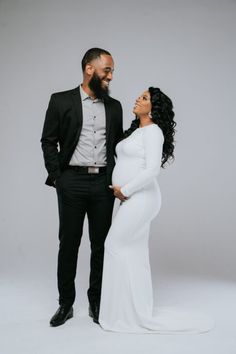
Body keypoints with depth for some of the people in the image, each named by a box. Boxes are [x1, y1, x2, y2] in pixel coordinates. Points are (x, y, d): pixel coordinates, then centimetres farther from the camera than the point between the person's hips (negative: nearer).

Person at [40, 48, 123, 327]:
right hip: (72, 182, -3)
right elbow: (48, 141, 1)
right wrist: (56, 177, -5)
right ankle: (66, 303, 17)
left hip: (103, 183, 3)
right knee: (69, 243, 5)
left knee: (100, 244, 7)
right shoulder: (61, 101, 2)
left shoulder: (114, 106, 11)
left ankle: (96, 301, 21)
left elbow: (118, 144, 14)